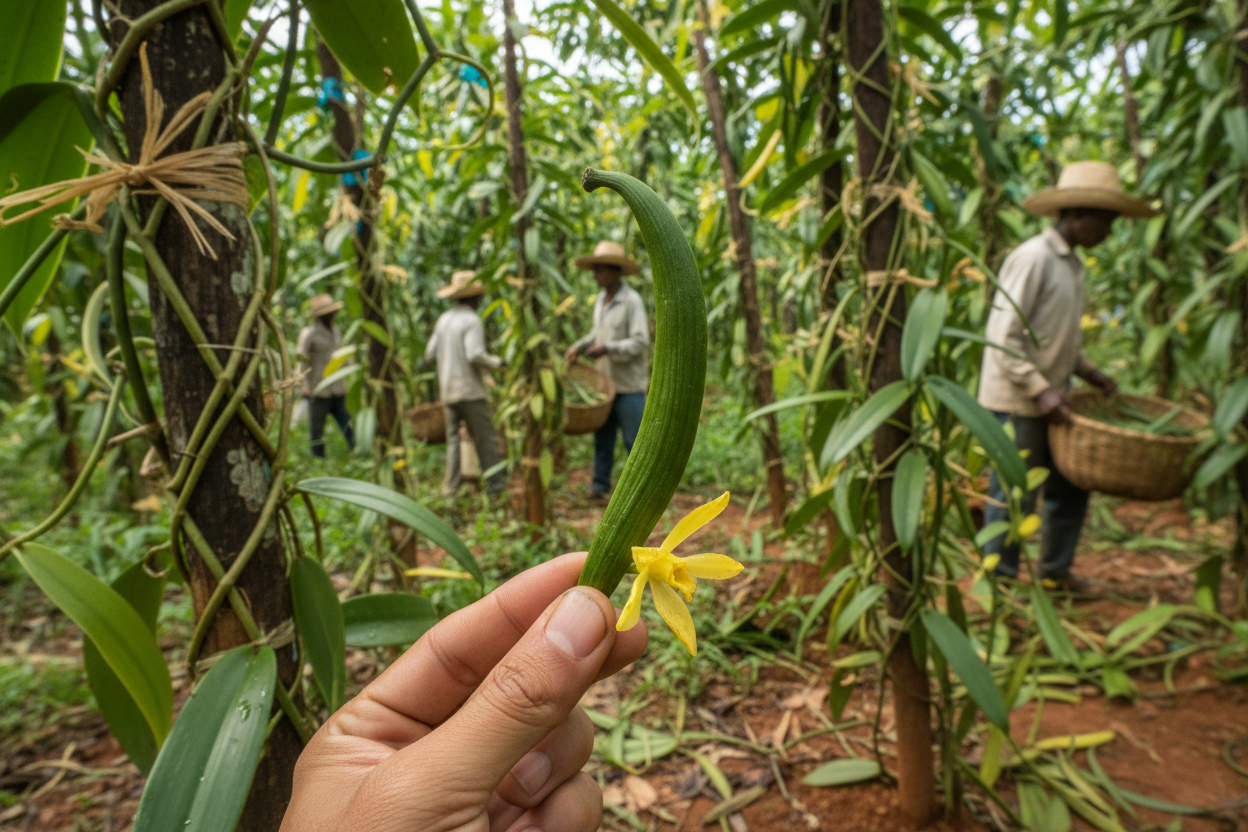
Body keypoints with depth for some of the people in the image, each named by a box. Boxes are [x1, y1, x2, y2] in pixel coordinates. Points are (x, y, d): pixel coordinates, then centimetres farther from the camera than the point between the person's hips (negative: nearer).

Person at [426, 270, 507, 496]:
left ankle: (451, 485, 8)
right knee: (486, 437, 0)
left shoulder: (444, 319, 11)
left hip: (447, 390, 7)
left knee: (453, 437, 10)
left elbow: (430, 352, 13)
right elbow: (475, 355, -21)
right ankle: (496, 482, 3)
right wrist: (497, 362, -6)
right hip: (469, 389, -7)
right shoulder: (471, 320, -11)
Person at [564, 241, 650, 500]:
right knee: (602, 436, 11)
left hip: (629, 384, -7)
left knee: (635, 440, -2)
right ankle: (600, 484, 20)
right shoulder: (601, 300, 11)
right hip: (605, 381, 7)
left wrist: (607, 348, -23)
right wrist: (579, 346, 8)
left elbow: (640, 342, -18)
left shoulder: (632, 300, -13)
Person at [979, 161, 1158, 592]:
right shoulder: (1032, 258, -15)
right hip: (1017, 402, -9)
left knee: (1071, 488, 17)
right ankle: (1001, 579, 18)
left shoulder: (1072, 264, 14)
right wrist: (1040, 389, -23)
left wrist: (1087, 371, 9)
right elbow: (1003, 336, -21)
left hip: (1049, 400, 9)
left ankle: (1054, 571, 33)